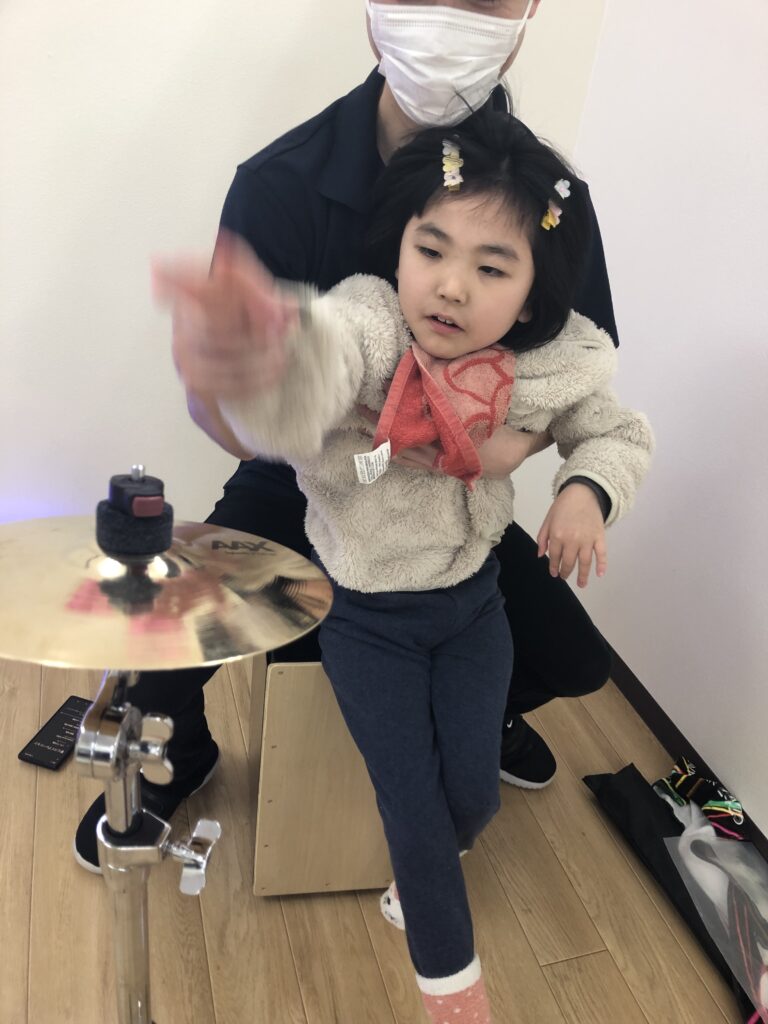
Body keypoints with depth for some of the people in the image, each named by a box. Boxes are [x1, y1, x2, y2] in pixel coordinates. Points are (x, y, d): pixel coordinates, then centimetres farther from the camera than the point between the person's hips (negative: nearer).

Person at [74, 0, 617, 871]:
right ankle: (179, 759, 22)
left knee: (573, 663, -2)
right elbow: (213, 396, -25)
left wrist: (517, 439, -28)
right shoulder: (282, 183, -25)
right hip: (299, 483, -2)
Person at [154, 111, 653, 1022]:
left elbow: (618, 432, 5)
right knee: (411, 800, 0)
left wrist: (588, 490, -18)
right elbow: (318, 362, -54)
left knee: (472, 788, 4)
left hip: (471, 598, 3)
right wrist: (256, 366, -80)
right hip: (364, 612, -3)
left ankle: (422, 883, 44)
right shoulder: (366, 325, -29)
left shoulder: (552, 363, -15)